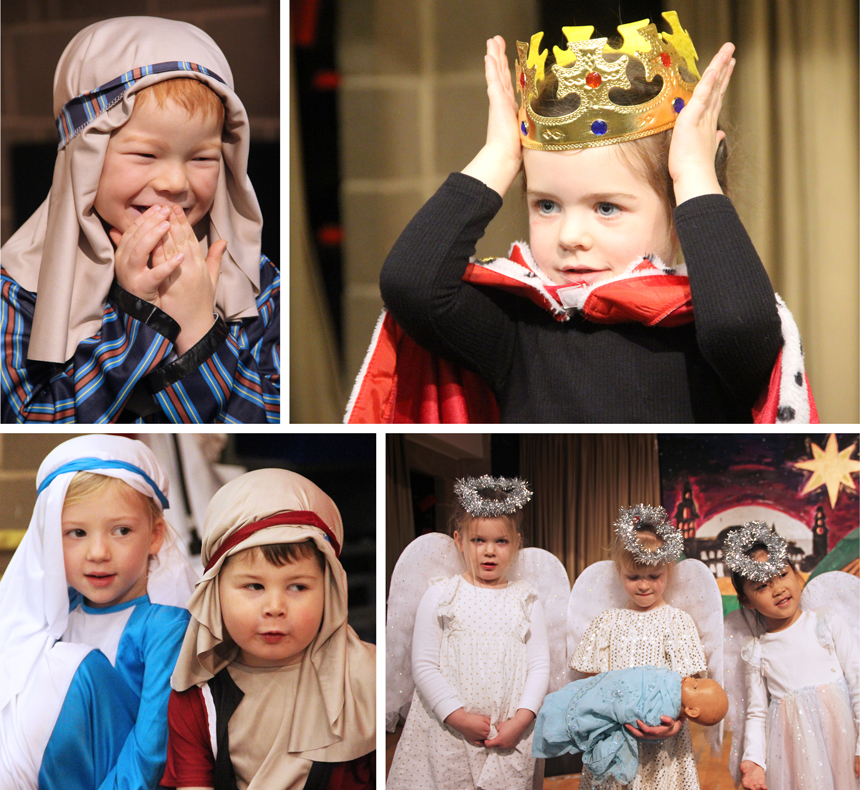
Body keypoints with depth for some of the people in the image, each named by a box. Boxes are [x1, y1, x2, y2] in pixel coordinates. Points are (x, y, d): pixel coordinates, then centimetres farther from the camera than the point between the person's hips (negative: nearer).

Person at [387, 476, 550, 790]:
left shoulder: (526, 600, 8)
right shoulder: (440, 596, 2)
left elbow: (540, 665, 4)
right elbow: (423, 665, -3)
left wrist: (521, 719, -9)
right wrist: (459, 717, -12)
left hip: (510, 737, 1)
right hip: (447, 730, -1)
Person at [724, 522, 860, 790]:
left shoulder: (826, 623, 1)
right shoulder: (755, 651, 6)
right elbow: (756, 714, 7)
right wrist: (754, 760, -10)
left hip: (838, 737, -1)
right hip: (791, 752, 1)